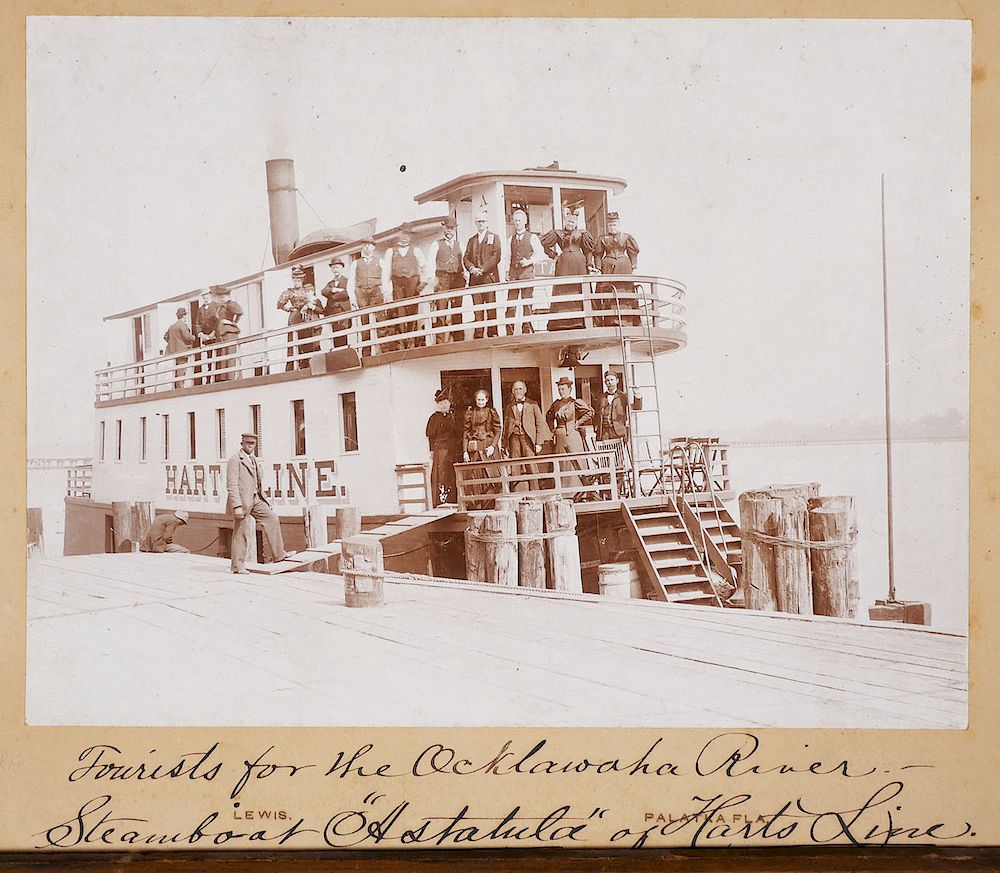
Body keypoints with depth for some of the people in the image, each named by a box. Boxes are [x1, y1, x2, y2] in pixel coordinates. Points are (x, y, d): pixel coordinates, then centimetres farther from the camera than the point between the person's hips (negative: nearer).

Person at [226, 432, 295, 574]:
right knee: (240, 533, -2)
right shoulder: (235, 460, -12)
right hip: (241, 500, -8)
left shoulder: (254, 460, 15)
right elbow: (231, 485, -18)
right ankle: (237, 565, 7)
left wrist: (264, 500, 20)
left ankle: (279, 554, 11)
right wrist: (237, 506, -24)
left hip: (255, 499, 8)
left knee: (272, 519, 5)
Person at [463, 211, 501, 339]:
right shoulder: (471, 240, 21)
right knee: (477, 309, -2)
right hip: (475, 279, 3)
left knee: (491, 308, -7)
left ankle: (492, 334, -5)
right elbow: (466, 258, 14)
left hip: (489, 277, -3)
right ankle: (478, 335, -3)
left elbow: (496, 257, -2)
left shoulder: (494, 237, 10)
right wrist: (472, 268, -7)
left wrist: (483, 269, -12)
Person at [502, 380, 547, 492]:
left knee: (531, 469, -9)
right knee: (515, 470, -4)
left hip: (528, 438, -2)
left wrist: (539, 443, -2)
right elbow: (505, 427, 18)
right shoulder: (510, 407, 18)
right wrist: (505, 445, 9)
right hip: (514, 438, 2)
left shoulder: (532, 405, 11)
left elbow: (540, 424, 7)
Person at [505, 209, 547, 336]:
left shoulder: (532, 237, 3)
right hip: (513, 273, 3)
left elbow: (541, 255, 1)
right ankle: (510, 332, 1)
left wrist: (529, 261, -13)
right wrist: (506, 271, 4)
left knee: (527, 302, -3)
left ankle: (527, 329, 3)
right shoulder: (511, 239, 15)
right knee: (510, 303, -1)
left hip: (527, 271, -3)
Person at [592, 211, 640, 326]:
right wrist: (599, 268, -2)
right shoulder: (603, 239, 6)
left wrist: (633, 266, 3)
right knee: (608, 294, -6)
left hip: (623, 267, 0)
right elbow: (597, 254, 6)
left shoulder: (626, 238, 7)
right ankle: (610, 320, -7)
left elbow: (633, 252, 9)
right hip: (608, 268, 0)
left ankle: (625, 320, -3)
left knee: (624, 293, -4)